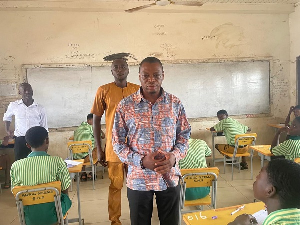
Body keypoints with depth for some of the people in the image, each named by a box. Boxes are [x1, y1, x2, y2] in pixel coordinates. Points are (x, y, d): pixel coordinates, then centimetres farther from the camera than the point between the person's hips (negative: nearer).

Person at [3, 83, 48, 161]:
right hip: (20, 140, 0)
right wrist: (7, 130, 13)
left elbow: (44, 129, 7)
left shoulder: (40, 108, 1)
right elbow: (7, 117, 25)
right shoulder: (14, 106, 2)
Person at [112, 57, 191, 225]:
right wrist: (141, 161, -17)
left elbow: (184, 136, 5)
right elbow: (118, 143, -3)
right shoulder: (125, 106, -5)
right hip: (138, 180, -1)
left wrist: (174, 156, -16)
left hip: (170, 178, 1)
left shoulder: (176, 104, -1)